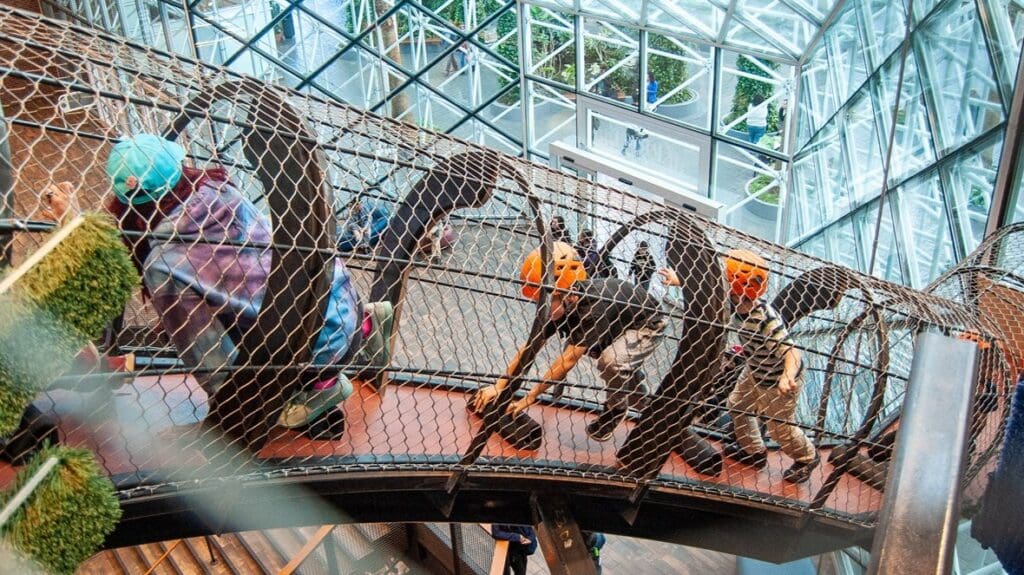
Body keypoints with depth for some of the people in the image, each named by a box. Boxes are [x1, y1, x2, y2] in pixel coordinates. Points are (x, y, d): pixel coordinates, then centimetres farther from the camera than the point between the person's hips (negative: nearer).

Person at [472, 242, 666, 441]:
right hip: (619, 326, 8)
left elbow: (568, 360, -39)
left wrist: (530, 397, -35)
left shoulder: (594, 306, -40)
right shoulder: (564, 304, -18)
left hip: (649, 325, -8)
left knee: (611, 360, -32)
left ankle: (616, 408, 0)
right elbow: (530, 347, -14)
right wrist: (499, 386, -18)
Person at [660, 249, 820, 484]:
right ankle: (753, 451, 47)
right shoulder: (736, 301, -19)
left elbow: (791, 351, -45)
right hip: (755, 371, 8)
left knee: (780, 428, 13)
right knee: (737, 406, 22)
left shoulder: (766, 319, -41)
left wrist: (787, 377, -64)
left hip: (778, 380, -8)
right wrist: (679, 280, -6)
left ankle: (808, 457, 44)